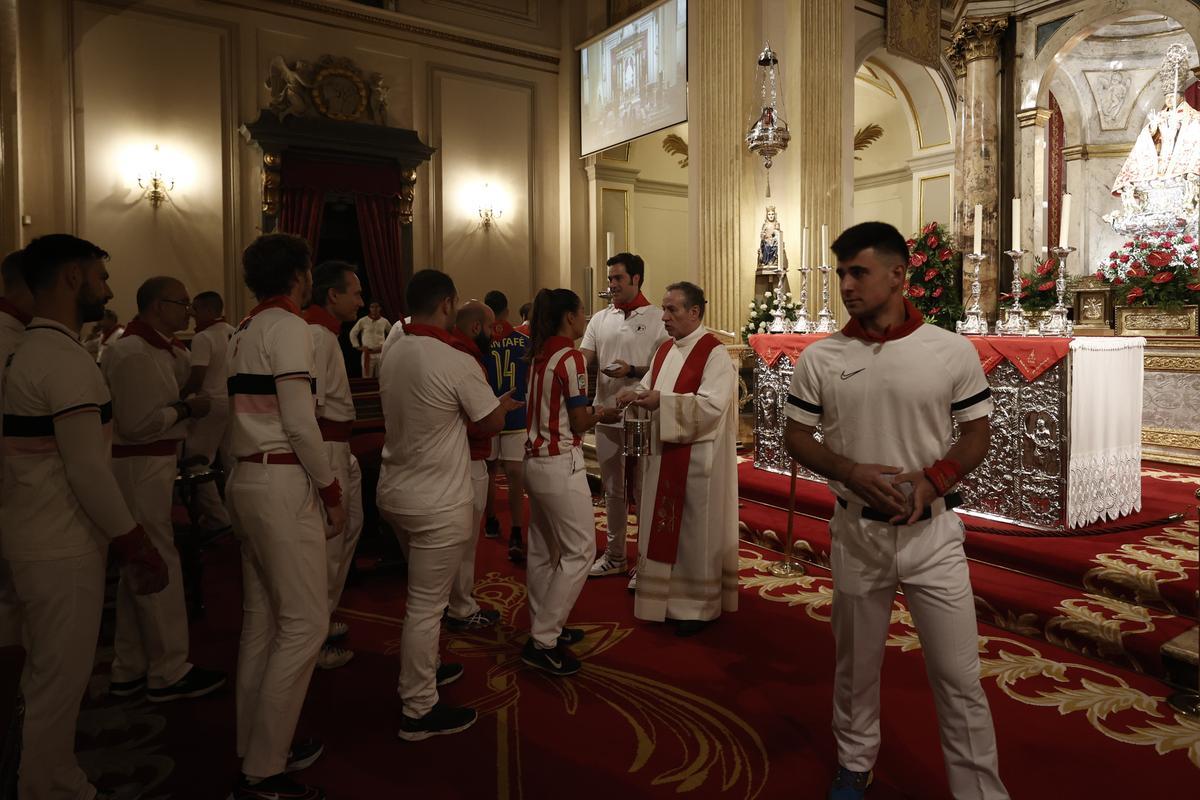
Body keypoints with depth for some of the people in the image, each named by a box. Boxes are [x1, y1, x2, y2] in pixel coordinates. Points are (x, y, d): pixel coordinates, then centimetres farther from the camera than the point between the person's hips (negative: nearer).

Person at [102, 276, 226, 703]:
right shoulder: (132, 354, -17)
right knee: (160, 566, -2)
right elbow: (137, 423, -24)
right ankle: (168, 672, 11)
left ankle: (129, 671, 27)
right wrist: (187, 409, -14)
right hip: (140, 467, -10)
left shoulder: (156, 349, 15)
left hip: (151, 465, 10)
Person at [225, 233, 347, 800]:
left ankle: (256, 746, 25)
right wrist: (332, 491, -9)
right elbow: (300, 423, -16)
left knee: (262, 618, 14)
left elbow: (244, 411, 15)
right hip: (283, 483, -10)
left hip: (247, 479, 10)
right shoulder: (288, 327, -11)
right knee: (305, 622, -5)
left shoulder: (244, 331, 16)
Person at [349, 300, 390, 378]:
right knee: (367, 378, -2)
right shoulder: (363, 321, -3)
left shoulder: (384, 321, 3)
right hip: (368, 354, -2)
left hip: (381, 354, 2)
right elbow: (352, 334, 8)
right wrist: (358, 347, 4)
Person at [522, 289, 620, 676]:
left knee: (543, 551, 15)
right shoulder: (570, 358, -15)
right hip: (561, 465, -9)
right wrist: (603, 415, 6)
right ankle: (543, 642, 1)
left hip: (536, 460, 9)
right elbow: (579, 423, -12)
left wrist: (592, 410, 13)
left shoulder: (540, 356, 9)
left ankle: (545, 628, 26)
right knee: (579, 551, -1)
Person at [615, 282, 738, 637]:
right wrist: (635, 393, -7)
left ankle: (700, 605, 18)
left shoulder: (714, 352, -15)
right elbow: (649, 386, 16)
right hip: (664, 450, 7)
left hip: (698, 457, -7)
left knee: (695, 529, 3)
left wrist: (662, 402, -28)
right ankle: (663, 590, 30)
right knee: (662, 524, 14)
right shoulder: (665, 349, 10)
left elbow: (712, 405, -24)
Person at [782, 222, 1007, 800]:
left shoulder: (953, 352, -5)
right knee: (855, 666, 18)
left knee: (959, 676, 5)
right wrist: (854, 472, -16)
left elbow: (976, 435, 2)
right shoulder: (819, 358, -3)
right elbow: (796, 437, 2)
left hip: (932, 531, -1)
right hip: (856, 531, 2)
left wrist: (932, 480, -17)